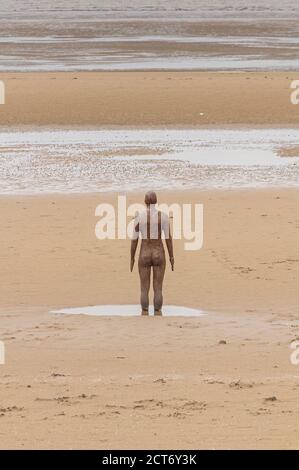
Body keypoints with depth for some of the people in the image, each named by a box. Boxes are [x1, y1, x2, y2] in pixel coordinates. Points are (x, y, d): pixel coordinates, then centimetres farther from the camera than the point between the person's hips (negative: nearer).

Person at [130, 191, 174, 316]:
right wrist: (171, 257, 5)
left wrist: (132, 258, 8)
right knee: (158, 289, 6)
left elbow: (134, 239, -2)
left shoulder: (139, 217, -6)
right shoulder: (163, 216, -7)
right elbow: (168, 237, -4)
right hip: (159, 254, 0)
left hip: (144, 255, 0)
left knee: (144, 289, 8)